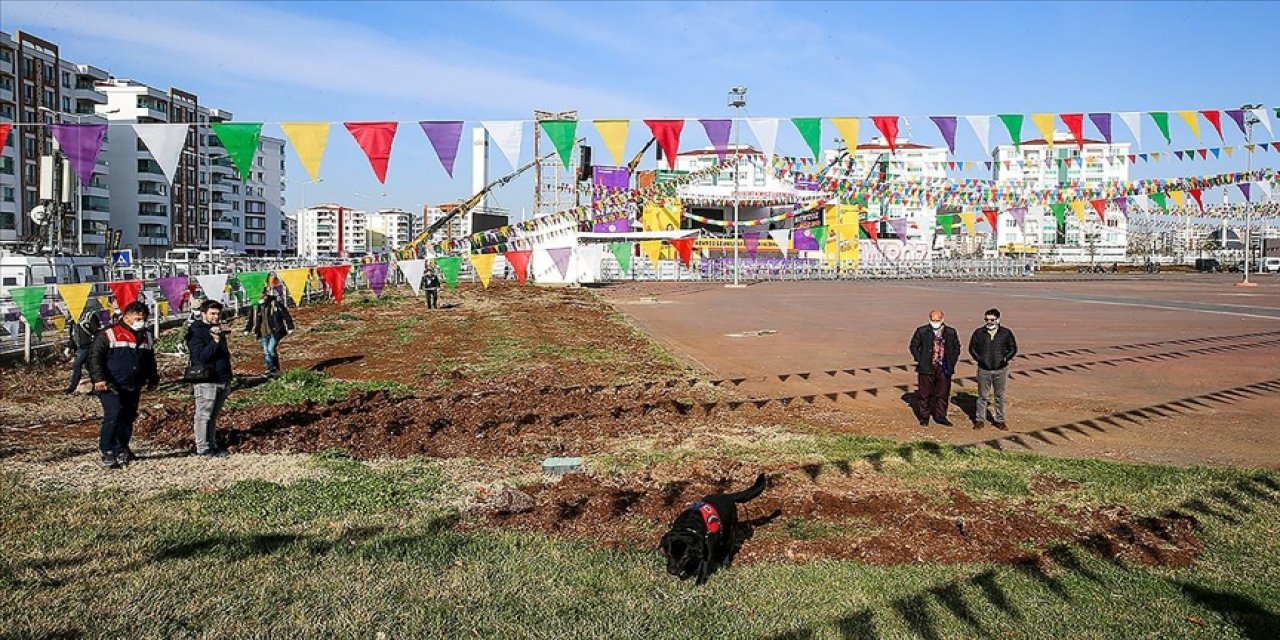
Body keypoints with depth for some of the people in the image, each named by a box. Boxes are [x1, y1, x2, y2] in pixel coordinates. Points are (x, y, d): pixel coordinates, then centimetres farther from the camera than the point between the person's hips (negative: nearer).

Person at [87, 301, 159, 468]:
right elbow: (95, 357, -10)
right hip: (111, 387, -6)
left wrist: (153, 379, 25)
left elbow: (150, 361, 26)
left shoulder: (146, 337, 13)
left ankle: (121, 450, 24)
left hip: (133, 388, 7)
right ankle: (107, 452, -11)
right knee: (113, 414, -18)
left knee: (128, 418, 10)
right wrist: (99, 378, -19)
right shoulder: (109, 334, -7)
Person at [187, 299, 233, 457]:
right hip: (206, 381, -8)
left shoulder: (218, 329, 17)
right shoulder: (195, 332, -9)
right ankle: (203, 448, 2)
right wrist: (215, 342, -31)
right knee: (204, 415, -3)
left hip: (221, 380, 8)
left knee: (214, 415, 13)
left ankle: (212, 444, 19)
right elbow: (201, 356, -20)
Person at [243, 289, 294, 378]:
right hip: (263, 334, 5)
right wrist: (247, 330, 13)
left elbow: (286, 315, -5)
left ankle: (276, 369, 1)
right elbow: (251, 318, 15)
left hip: (275, 332, -5)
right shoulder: (256, 306, 4)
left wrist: (290, 327, -6)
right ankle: (270, 370, 17)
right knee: (266, 352, 7)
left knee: (271, 349, -16)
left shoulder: (276, 303, -9)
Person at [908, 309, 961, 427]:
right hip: (926, 368, -2)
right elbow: (914, 346, 4)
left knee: (943, 393, 7)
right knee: (924, 393, 3)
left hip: (944, 368, 2)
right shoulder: (921, 331, -1)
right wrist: (920, 360, -4)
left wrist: (952, 361, 6)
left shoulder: (951, 332, 6)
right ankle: (924, 417, 15)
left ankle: (940, 416, 20)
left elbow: (956, 347, 16)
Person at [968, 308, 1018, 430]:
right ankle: (980, 420, 14)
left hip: (1001, 370, 0)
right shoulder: (979, 332, -1)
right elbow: (972, 348, 8)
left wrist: (1006, 358, -8)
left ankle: (999, 420, 20)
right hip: (984, 370, 0)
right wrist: (978, 358, -8)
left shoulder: (1006, 333, -1)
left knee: (1000, 397, 10)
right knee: (982, 396, 5)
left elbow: (1013, 348, 8)